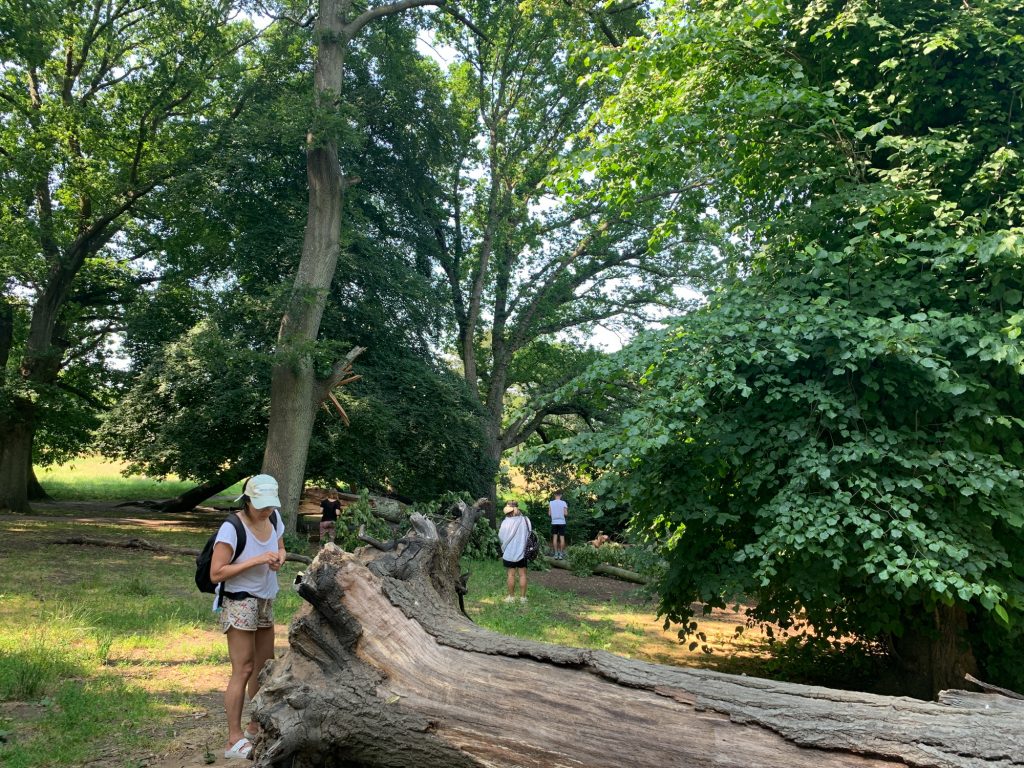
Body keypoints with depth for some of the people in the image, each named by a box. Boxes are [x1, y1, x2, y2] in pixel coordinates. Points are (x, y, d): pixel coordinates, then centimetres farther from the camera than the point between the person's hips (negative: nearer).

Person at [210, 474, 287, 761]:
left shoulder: (274, 518, -4)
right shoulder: (232, 528, -23)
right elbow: (216, 574, -22)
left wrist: (280, 557, -9)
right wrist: (255, 560, -28)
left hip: (265, 602, 8)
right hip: (239, 604, -7)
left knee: (264, 667, 16)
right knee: (243, 670, -5)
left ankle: (255, 727, 31)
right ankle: (234, 741, 5)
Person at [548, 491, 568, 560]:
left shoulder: (551, 503, -1)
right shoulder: (563, 503, -5)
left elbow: (549, 513, 2)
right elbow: (566, 514, -6)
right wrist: (566, 509, 13)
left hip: (554, 522, 1)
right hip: (561, 522, -1)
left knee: (555, 537, 5)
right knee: (562, 538, 3)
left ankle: (556, 554, 2)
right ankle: (561, 554, 2)